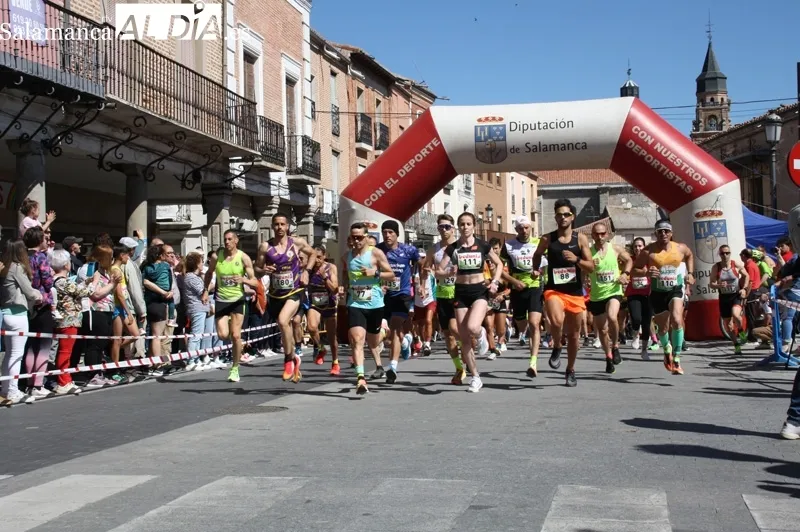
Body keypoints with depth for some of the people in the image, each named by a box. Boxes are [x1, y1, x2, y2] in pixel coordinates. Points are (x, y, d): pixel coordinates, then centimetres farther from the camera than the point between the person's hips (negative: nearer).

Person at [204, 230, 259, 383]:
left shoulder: (244, 258, -7)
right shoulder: (217, 256, -2)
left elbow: (255, 283, -6)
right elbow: (209, 273, 18)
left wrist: (243, 280, -26)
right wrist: (205, 290, 6)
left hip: (237, 300, -2)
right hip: (221, 300, 2)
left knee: (235, 335, -8)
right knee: (222, 335, -12)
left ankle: (235, 369, 5)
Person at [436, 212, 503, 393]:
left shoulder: (482, 245, -1)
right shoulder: (452, 248, 1)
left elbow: (499, 264, 11)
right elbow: (439, 271, 1)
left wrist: (495, 281, -5)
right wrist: (449, 271, -20)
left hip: (480, 290, -2)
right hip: (461, 292, 2)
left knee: (472, 328, -27)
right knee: (464, 339, 0)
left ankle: (481, 333, 13)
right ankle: (475, 378, 12)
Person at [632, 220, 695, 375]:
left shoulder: (680, 248, 1)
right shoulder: (648, 251, -9)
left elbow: (690, 256, 24)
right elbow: (634, 269, -6)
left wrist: (690, 273, 13)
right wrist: (646, 272, -25)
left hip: (675, 290, 0)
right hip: (657, 293, 0)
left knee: (677, 320, -23)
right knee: (663, 328, 9)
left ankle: (676, 359, -14)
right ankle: (667, 351, 43)